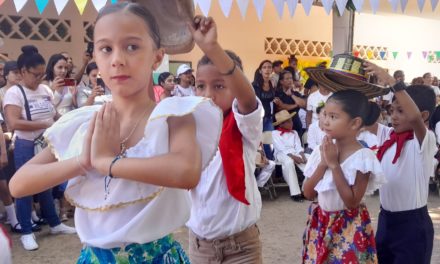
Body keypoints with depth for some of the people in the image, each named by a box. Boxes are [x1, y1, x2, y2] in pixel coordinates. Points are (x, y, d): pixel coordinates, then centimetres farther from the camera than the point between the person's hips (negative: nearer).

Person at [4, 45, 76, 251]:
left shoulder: (46, 90, 5)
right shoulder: (14, 93, -13)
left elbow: (55, 116, 14)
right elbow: (13, 123, -25)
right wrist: (45, 124, -25)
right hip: (26, 147, -5)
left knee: (47, 185, 17)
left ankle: (54, 224, 29)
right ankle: (26, 232, 14)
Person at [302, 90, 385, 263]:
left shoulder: (363, 157, -16)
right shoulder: (321, 151, -2)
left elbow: (352, 202, -21)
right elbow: (308, 193, -3)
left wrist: (334, 164, -22)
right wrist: (323, 164, -15)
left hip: (349, 228, -5)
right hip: (320, 224, 5)